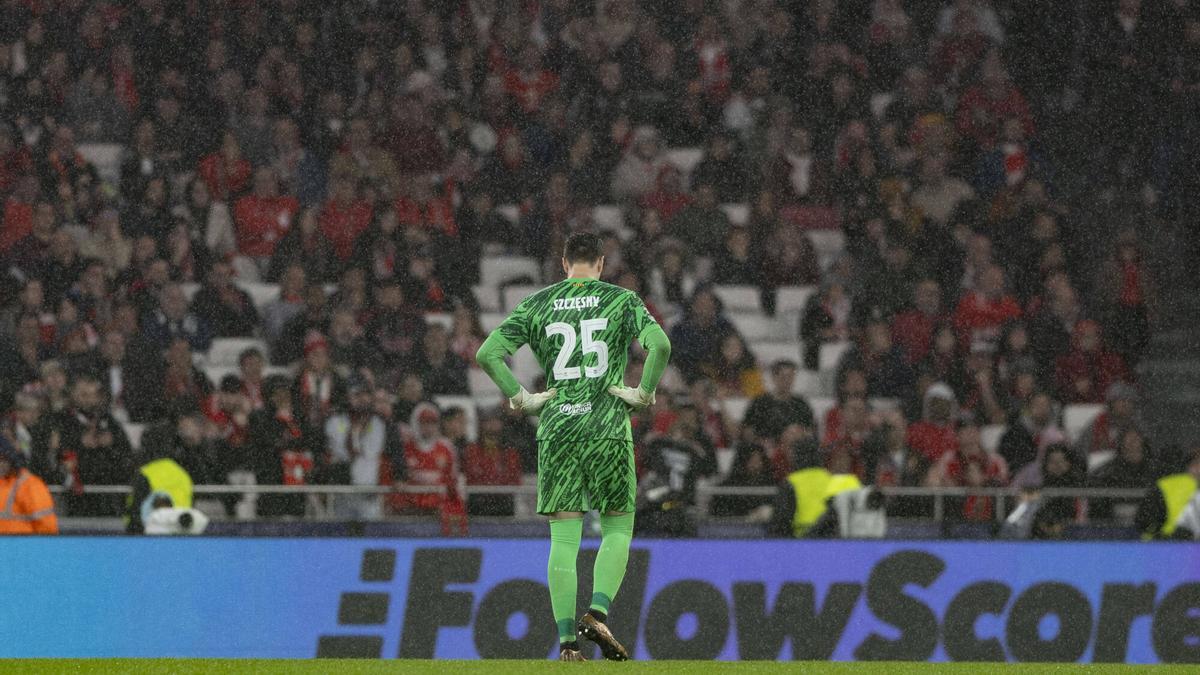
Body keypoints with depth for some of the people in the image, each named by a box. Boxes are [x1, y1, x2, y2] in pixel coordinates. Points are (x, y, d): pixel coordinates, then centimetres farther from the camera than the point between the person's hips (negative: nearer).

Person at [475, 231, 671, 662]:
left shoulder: (537, 304, 7)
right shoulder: (622, 300, 2)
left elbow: (487, 354, -1)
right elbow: (659, 344, -14)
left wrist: (519, 398, 6)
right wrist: (645, 393, -3)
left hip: (556, 431, 2)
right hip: (608, 428, -2)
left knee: (564, 538, 3)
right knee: (618, 528, 11)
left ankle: (567, 641, -2)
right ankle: (598, 613, -10)